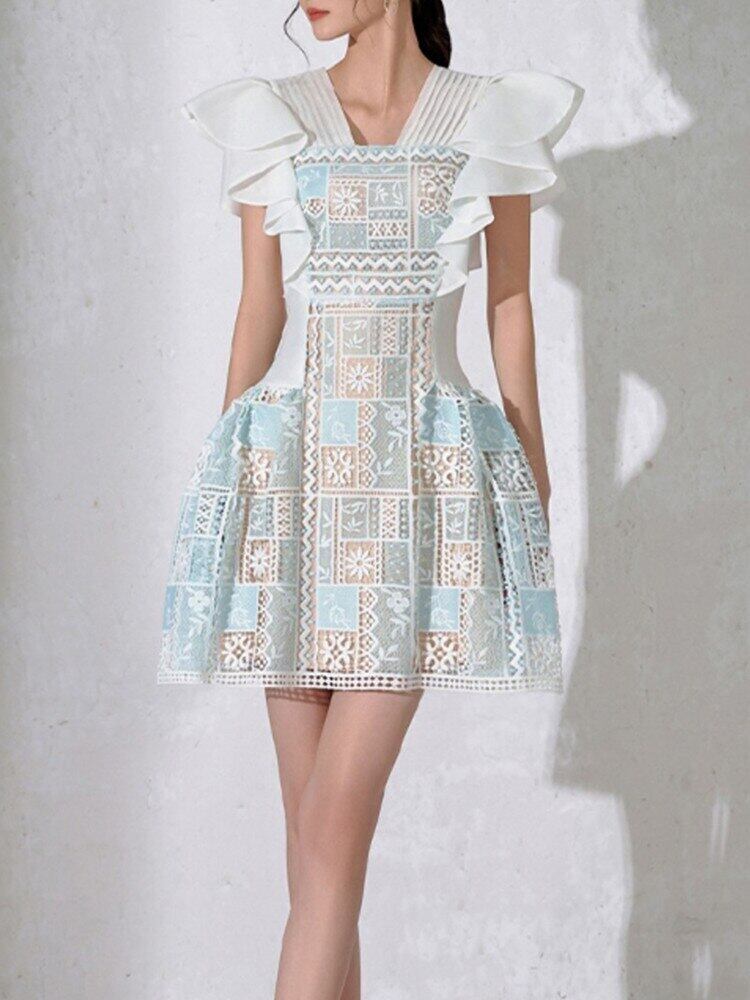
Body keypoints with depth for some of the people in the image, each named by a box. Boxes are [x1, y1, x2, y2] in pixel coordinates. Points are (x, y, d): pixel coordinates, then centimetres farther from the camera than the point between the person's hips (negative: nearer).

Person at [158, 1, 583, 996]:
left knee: (337, 818, -11)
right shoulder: (271, 119, 9)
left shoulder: (494, 120, 5)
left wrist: (536, 475, 9)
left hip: (427, 469, -2)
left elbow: (512, 308, 9)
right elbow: (257, 311, 11)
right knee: (311, 810, 6)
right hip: (290, 466, 2)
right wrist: (224, 483, 9)